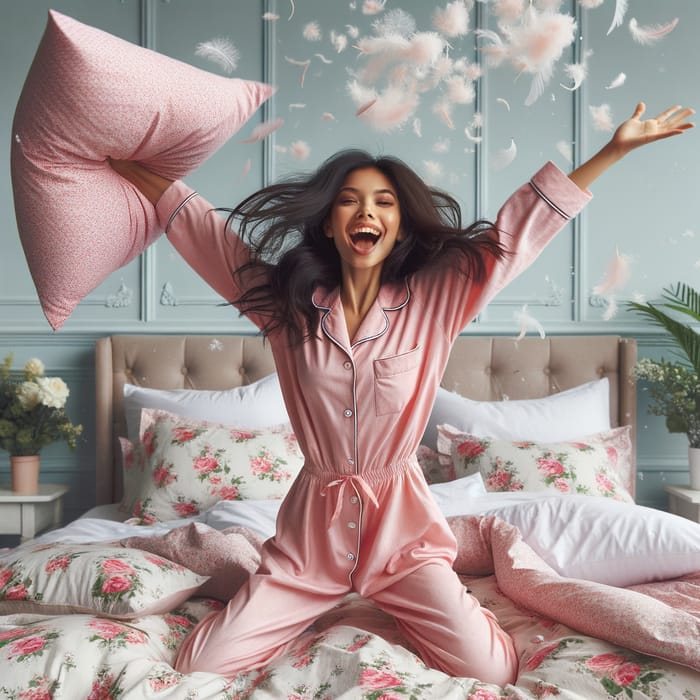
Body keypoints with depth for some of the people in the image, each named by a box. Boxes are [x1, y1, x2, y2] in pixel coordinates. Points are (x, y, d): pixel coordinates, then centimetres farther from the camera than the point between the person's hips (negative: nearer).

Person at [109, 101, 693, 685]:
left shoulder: (435, 301, -5)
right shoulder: (284, 301, -2)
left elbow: (520, 228, -8)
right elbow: (202, 229, 5)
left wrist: (616, 149, -11)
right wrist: (126, 165, 7)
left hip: (400, 521, -1)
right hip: (314, 525, 1)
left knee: (488, 669, -14)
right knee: (202, 666, -6)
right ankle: (319, 601, 24)